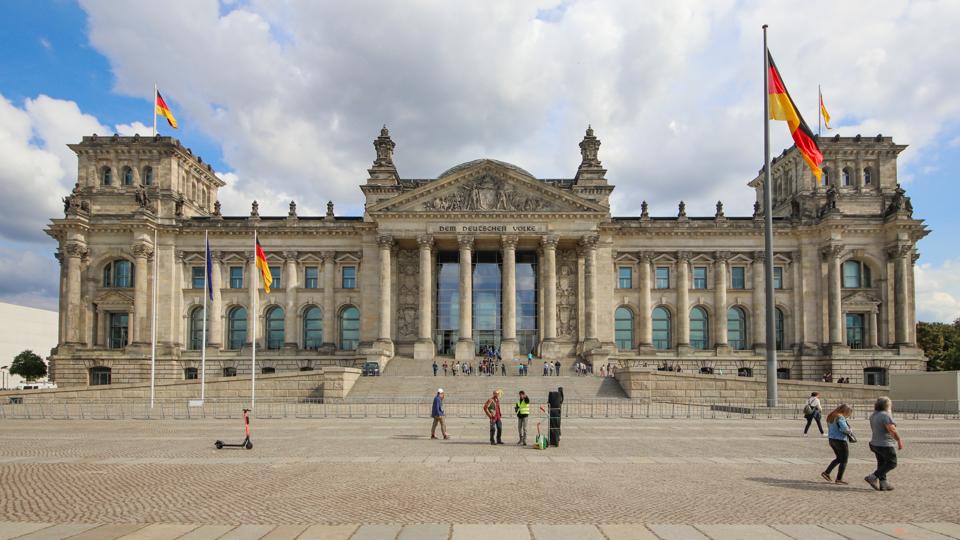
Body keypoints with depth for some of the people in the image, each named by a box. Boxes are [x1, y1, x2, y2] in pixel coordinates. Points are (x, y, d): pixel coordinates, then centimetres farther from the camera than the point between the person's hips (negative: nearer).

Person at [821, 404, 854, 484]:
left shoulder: (830, 417, 11)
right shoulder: (840, 418, -17)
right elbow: (844, 428, -30)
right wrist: (850, 431, -8)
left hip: (831, 439, 9)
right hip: (840, 440, -9)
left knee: (839, 458, 22)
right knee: (844, 460, 4)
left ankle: (826, 472, 17)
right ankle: (839, 479, 6)